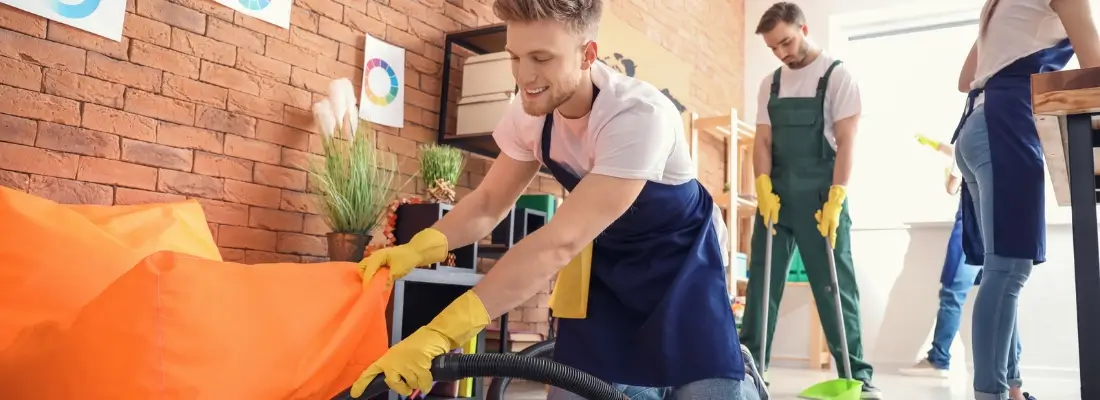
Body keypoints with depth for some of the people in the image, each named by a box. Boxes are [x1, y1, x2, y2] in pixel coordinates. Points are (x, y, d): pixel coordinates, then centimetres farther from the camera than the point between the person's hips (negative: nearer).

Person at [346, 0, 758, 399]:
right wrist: (415, 249, -24)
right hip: (606, 267, 4)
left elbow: (560, 241, -40)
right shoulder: (531, 112, -14)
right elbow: (488, 203, -3)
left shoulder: (639, 116, -34)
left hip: (680, 268, -4)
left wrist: (440, 333, -45)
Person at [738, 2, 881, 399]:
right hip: (777, 195, 4)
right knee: (761, 282, 4)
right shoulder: (770, 84, 11)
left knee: (835, 286, 0)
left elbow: (846, 141, -9)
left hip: (820, 197, -4)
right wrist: (764, 190, -9)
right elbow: (763, 142, 7)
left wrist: (835, 201, -17)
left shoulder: (836, 75, -3)